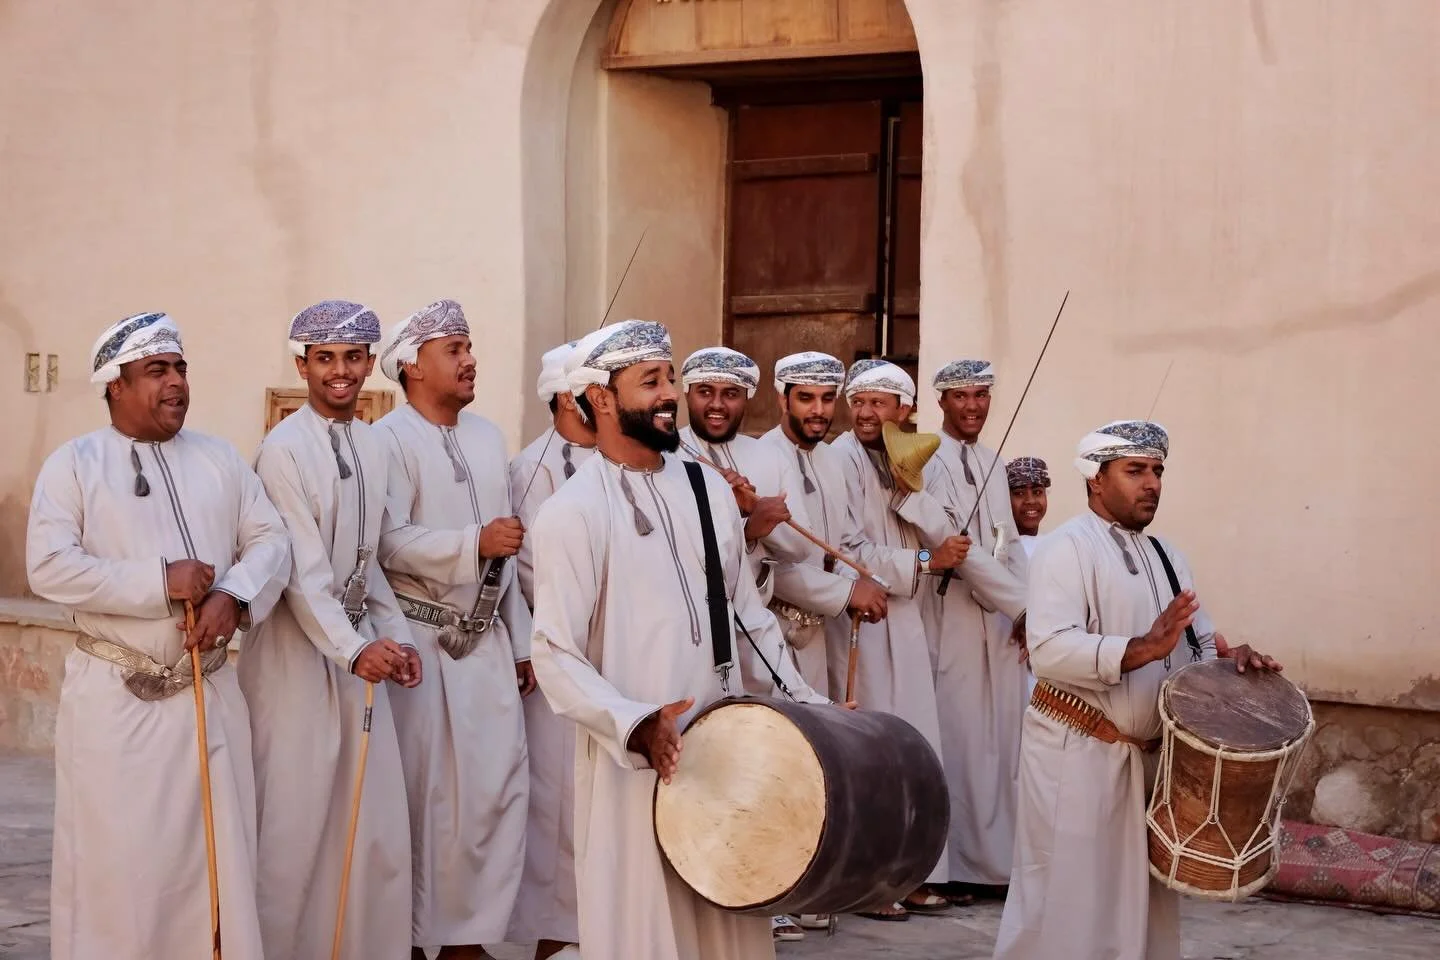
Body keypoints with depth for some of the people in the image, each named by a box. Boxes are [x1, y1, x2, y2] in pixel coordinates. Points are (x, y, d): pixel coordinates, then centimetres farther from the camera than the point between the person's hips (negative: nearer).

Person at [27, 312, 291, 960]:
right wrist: (162, 581, -17)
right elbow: (49, 567, -13)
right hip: (113, 694, -3)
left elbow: (270, 541, 5)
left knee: (217, 853, 7)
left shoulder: (220, 458, 10)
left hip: (210, 692, 4)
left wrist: (232, 595, -15)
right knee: (113, 858, 1)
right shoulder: (74, 464, -2)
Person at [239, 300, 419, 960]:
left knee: (374, 823, 6)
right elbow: (302, 568, -18)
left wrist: (396, 634, 6)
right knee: (296, 822, -2)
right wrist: (353, 650, -24)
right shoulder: (284, 450, -12)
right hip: (300, 649, -7)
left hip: (360, 643, 7)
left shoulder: (371, 446, 10)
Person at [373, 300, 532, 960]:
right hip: (419, 640, -6)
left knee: (498, 787, 3)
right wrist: (475, 541, -26)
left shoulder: (487, 436, 13)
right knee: (421, 792, -1)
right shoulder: (389, 440, -8)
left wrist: (522, 642, 14)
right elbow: (388, 543, -19)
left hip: (487, 640, 6)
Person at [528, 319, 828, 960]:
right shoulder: (571, 513, -9)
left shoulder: (710, 490, 8)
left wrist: (806, 705, 9)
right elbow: (556, 657, -13)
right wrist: (638, 725, -26)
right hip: (633, 765, -5)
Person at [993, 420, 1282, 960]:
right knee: (1066, 899, -3)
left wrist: (1228, 657, -6)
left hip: (1149, 754, 8)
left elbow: (1199, 642, 18)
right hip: (1076, 752, -7)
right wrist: (1142, 649, -33)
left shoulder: (1166, 556, 15)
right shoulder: (1067, 548, -11)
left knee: (1140, 895, 13)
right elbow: (1049, 650, -23)